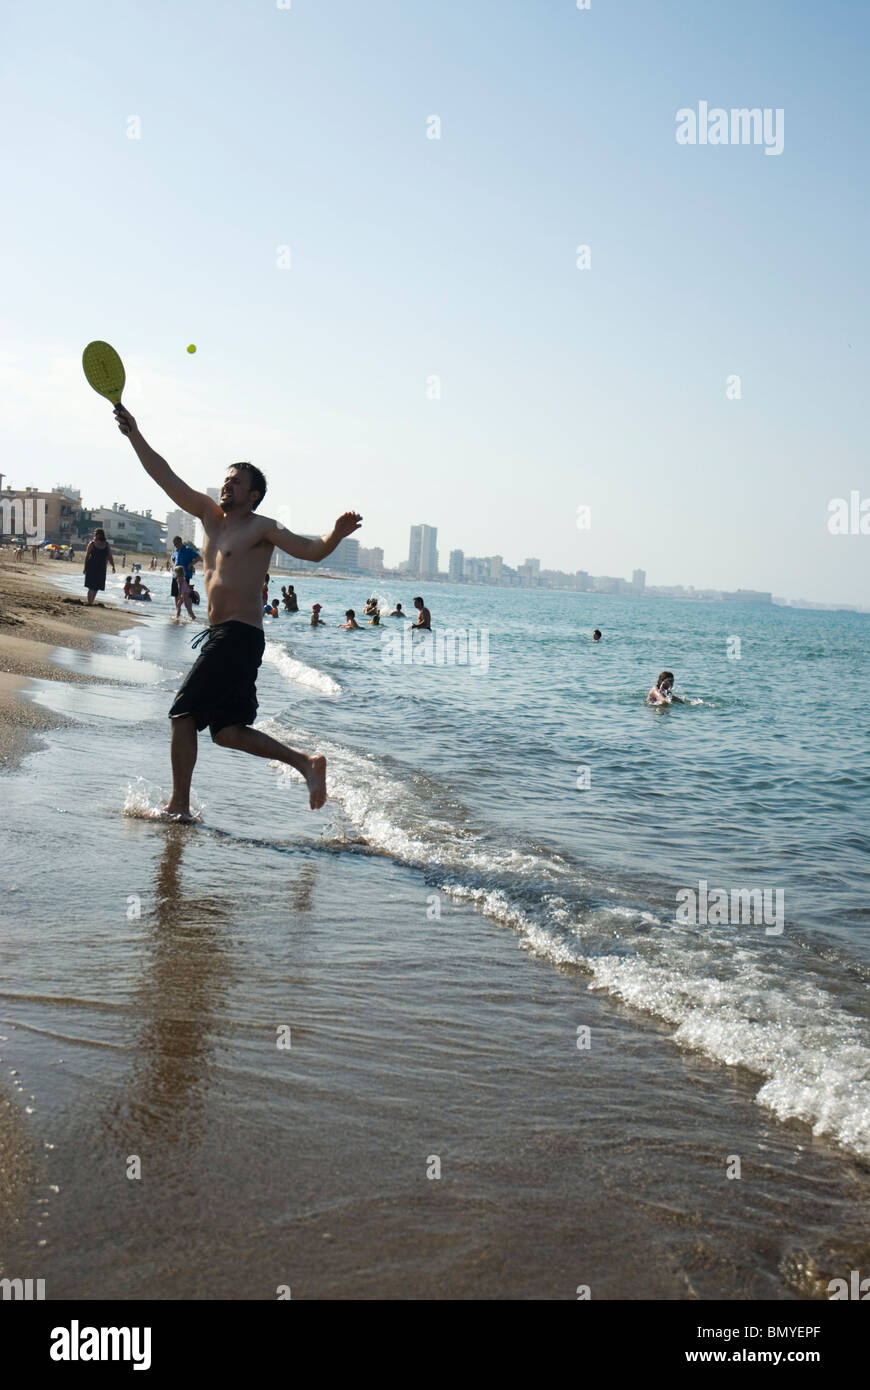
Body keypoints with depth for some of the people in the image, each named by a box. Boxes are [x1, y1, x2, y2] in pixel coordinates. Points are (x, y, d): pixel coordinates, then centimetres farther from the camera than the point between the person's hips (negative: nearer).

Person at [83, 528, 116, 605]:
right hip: (92, 567, -3)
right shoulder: (92, 544, -2)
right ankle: (89, 603, 0)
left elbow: (110, 556, 7)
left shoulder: (106, 544, 4)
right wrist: (85, 567, -1)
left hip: (101, 568, 3)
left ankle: (91, 602, 20)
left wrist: (113, 567, 0)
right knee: (91, 586, -6)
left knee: (97, 587, 8)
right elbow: (87, 556, 1)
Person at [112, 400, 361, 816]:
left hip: (239, 636, -8)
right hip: (219, 636, 8)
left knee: (184, 713, -6)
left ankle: (179, 806, 1)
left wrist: (336, 535, -32)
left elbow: (310, 551, -13)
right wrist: (135, 435, 14)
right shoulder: (209, 514, 18)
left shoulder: (262, 528, -2)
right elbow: (166, 477, 19)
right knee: (227, 731, 7)